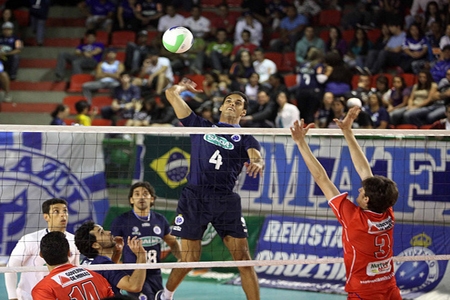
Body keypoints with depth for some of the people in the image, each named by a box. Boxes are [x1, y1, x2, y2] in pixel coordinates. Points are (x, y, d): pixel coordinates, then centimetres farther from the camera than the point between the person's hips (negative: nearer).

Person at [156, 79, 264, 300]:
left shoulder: (246, 139, 13)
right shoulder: (201, 126, 16)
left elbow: (256, 157, -10)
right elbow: (171, 94, 17)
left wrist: (257, 163, -33)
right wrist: (183, 86, 37)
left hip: (225, 200, 0)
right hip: (194, 197, 0)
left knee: (242, 257, -8)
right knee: (189, 260, 3)